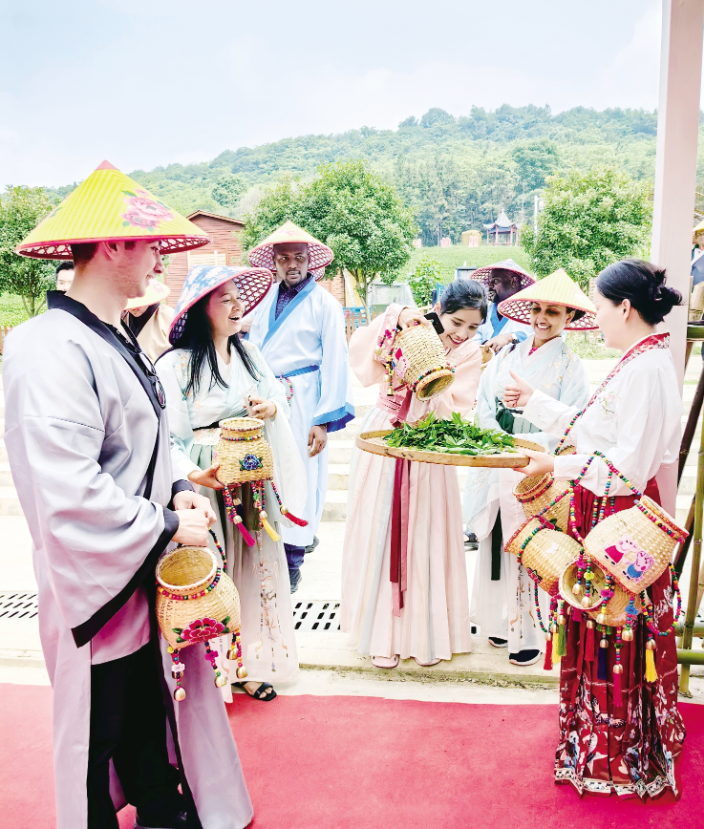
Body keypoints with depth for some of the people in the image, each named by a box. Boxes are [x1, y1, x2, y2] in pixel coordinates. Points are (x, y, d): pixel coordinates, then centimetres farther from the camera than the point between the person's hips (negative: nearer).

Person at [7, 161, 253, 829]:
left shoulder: (114, 339, 9)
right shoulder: (51, 350, -23)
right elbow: (70, 491, -30)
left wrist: (177, 488, 1)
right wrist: (167, 528, -19)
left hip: (146, 574, 9)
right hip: (96, 584, -9)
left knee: (150, 711, 23)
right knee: (98, 732, 11)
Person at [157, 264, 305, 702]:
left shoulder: (250, 354, 7)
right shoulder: (176, 364, -13)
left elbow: (280, 397, 17)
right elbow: (167, 436, -15)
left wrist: (271, 408, -6)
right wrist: (192, 473, -30)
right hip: (208, 484, -6)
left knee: (255, 563, 13)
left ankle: (251, 663, 29)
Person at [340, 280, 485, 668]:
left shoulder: (470, 355, -3)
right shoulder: (411, 331, -8)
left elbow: (454, 412, -12)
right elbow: (362, 352, -23)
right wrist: (396, 317, -35)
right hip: (383, 447, -1)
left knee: (425, 539, 7)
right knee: (380, 533, 5)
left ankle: (426, 632, 26)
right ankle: (383, 633, 20)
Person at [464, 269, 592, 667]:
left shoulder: (570, 365, -3)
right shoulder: (507, 355, 10)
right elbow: (484, 404, 6)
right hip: (496, 469, 5)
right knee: (497, 545, 11)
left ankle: (531, 633, 14)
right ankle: (501, 622, 27)